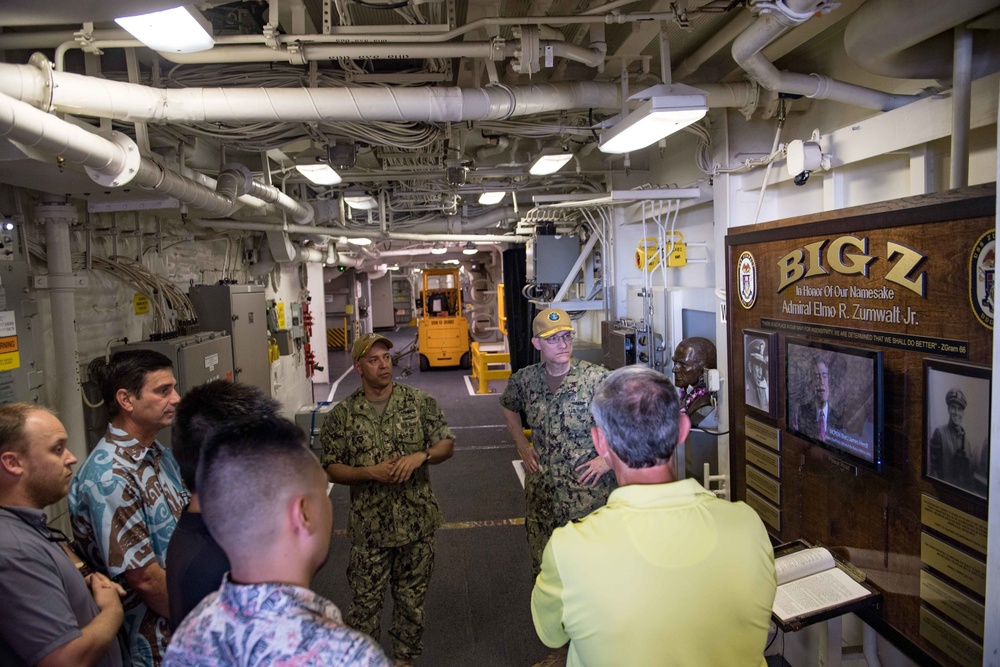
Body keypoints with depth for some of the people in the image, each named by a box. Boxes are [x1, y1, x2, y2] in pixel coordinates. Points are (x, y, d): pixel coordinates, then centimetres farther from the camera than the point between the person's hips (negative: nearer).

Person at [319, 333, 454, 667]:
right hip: (369, 525, -1)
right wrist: (370, 472, -18)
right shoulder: (342, 415, -5)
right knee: (365, 601, 11)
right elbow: (330, 469, -3)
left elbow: (447, 444, 0)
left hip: (417, 521, 1)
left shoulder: (420, 402, -4)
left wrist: (420, 456, -20)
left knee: (411, 599, 17)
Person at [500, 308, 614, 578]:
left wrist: (609, 459, -12)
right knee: (542, 568, 17)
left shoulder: (597, 379, -14)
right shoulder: (524, 379, 0)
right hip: (541, 494, 4)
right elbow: (508, 408, 22)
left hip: (589, 493, -4)